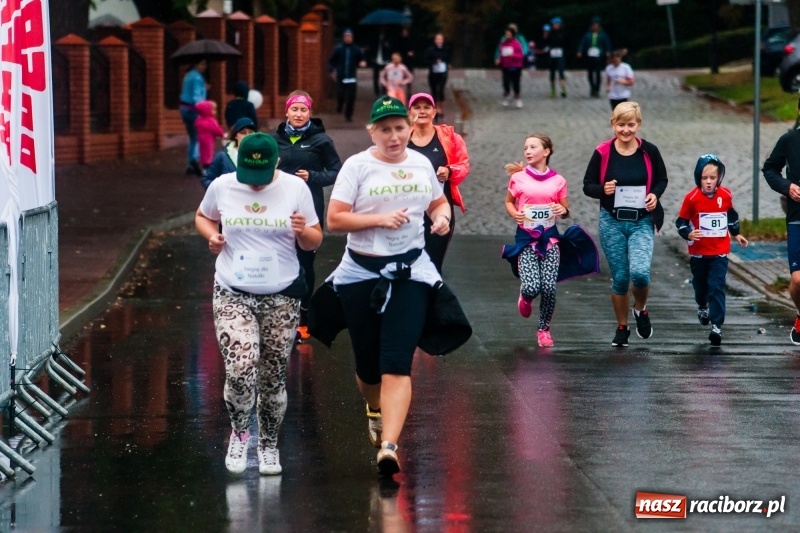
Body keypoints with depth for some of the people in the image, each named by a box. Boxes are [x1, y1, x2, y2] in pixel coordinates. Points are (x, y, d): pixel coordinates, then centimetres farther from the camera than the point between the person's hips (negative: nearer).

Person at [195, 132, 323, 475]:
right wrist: (211, 236, -5)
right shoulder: (222, 187, -3)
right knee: (240, 370, -17)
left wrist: (303, 232, -20)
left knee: (273, 379, 6)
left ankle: (269, 446, 26)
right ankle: (239, 431, 10)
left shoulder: (295, 189, -4)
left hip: (282, 296, 1)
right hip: (232, 294, -1)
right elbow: (203, 217, 17)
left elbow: (315, 242, 4)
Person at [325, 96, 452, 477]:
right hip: (361, 274, -1)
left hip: (410, 273, 1)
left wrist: (442, 218, 1)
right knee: (368, 362, 10)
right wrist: (379, 219, -20)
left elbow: (438, 203, 23)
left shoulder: (421, 164, 7)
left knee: (397, 364, -12)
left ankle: (389, 445, -21)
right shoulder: (357, 166, -4)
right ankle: (375, 411, 44)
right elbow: (334, 220, -10)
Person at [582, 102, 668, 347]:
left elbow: (662, 179, 11)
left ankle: (641, 310, 13)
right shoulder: (602, 153, -5)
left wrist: (655, 195, -9)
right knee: (620, 278, 5)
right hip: (612, 222, 1)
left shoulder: (649, 151, -3)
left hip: (642, 222, -1)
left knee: (640, 272, -19)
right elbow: (587, 185, 2)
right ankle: (622, 328, 25)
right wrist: (603, 190, -19)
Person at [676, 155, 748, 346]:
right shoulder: (692, 198, -14)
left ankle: (717, 326, -12)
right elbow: (682, 221, -7)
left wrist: (736, 233, 24)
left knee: (717, 287, -10)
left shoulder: (725, 195, -5)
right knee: (700, 284, 20)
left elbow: (731, 215, 15)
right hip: (698, 252, 0)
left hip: (719, 252, 0)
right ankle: (702, 307, 51)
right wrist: (688, 234, -25)